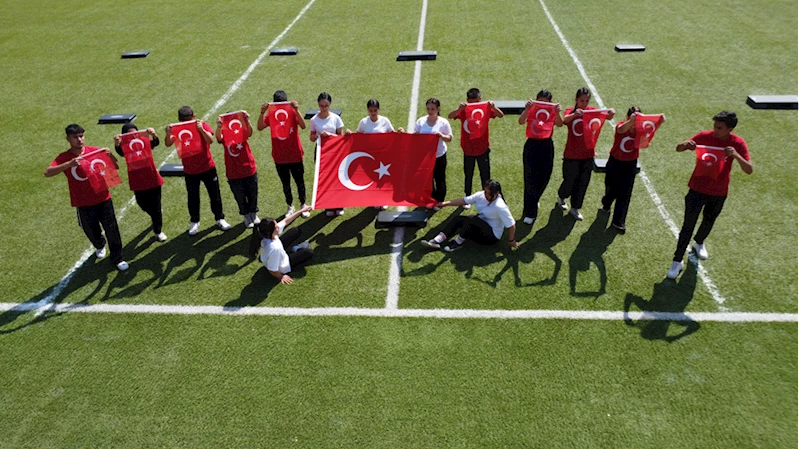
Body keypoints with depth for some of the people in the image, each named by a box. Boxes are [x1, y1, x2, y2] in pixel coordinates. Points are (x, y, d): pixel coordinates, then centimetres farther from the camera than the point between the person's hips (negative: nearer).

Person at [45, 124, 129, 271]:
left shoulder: (95, 151, -2)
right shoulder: (64, 158, -7)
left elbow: (116, 166, 0)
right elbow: (47, 173, -22)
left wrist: (109, 155, -21)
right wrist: (69, 164, -35)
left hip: (103, 199, 0)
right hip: (84, 204, 0)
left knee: (112, 230, 4)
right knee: (92, 232, 17)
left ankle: (117, 258, 21)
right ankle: (99, 246, 51)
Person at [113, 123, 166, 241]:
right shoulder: (125, 146, -9)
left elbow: (156, 143, -28)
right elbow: (119, 151, -32)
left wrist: (154, 135, -51)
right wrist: (116, 144, -56)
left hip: (153, 179, -1)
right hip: (138, 182, 2)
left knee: (156, 206, 5)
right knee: (144, 205, 19)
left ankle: (158, 231, 22)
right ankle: (156, 217, 52)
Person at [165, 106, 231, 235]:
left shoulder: (203, 125, -11)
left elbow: (210, 140, -28)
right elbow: (168, 144, -22)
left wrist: (201, 129, -43)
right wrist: (168, 134, -42)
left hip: (207, 167, -1)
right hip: (190, 171, 1)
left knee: (215, 194, 11)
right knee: (193, 197, 10)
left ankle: (220, 218, 28)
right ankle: (194, 222, 27)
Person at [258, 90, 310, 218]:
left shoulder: (293, 112, -9)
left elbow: (303, 126, -27)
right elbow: (260, 127, -19)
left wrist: (296, 110, -37)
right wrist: (262, 112, -31)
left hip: (295, 156, -2)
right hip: (280, 158, 2)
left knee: (300, 182, 12)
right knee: (285, 184, 15)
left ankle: (303, 205, 31)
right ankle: (290, 206, 33)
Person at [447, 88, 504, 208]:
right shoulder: (463, 111, -11)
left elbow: (501, 115, -18)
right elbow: (450, 116, -25)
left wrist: (493, 107, -38)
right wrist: (458, 109, -45)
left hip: (483, 149, 0)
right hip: (468, 149, 0)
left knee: (485, 175, 9)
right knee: (468, 175, 14)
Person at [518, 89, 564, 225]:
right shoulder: (531, 111, -6)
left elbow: (559, 124, -23)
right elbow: (521, 122, -26)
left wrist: (558, 112, -41)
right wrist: (527, 109, -43)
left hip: (547, 147, 2)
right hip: (531, 146, -2)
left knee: (543, 178, 13)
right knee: (531, 179, -5)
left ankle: (533, 202, 42)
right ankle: (530, 213, 2)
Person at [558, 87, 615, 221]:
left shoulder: (592, 111, -3)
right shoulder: (571, 111, -10)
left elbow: (607, 117, -18)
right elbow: (565, 120, -34)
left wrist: (611, 113, -41)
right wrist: (575, 114, -54)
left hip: (588, 154, 3)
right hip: (571, 155, -3)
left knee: (583, 182, 9)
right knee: (570, 181, 11)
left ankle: (575, 208, 26)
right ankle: (561, 197, 43)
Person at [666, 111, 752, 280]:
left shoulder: (738, 143, -14)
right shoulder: (705, 136, -15)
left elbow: (749, 170, -19)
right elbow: (678, 149, -11)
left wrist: (736, 155, -38)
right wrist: (686, 145, -35)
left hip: (719, 193, 2)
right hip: (697, 189, -2)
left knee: (708, 222, 23)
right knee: (688, 225, -4)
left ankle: (699, 243, 53)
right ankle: (677, 261, 5)